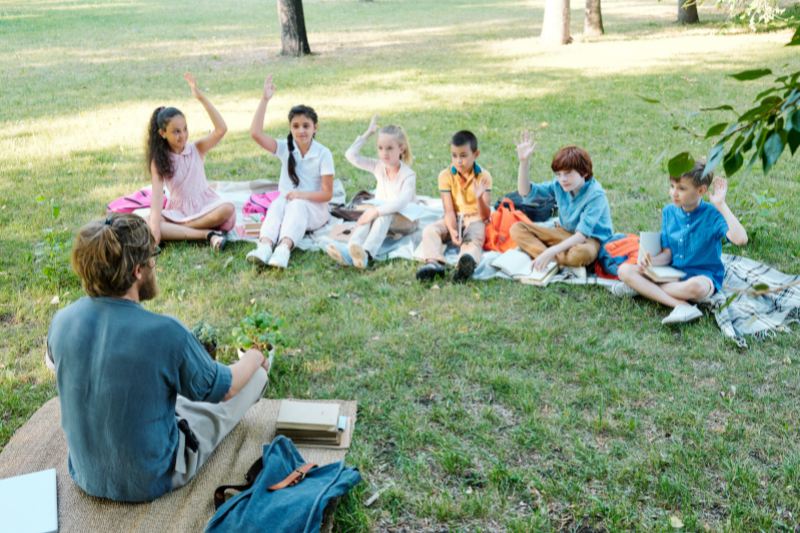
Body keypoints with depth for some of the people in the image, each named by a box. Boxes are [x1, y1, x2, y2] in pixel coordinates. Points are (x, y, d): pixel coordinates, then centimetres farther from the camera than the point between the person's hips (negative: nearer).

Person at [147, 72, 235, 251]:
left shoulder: (197, 149, -2)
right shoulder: (158, 160, -1)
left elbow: (221, 130, -19)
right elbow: (157, 193, -12)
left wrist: (201, 98, -25)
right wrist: (154, 223, -28)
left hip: (205, 206, 0)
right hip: (177, 211, 1)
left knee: (228, 208, -34)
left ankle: (176, 230, -22)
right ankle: (207, 234, -31)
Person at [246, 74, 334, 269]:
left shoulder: (323, 154, -5)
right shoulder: (285, 149, 3)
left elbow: (327, 193, -7)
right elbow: (256, 133, -12)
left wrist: (302, 195, -24)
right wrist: (264, 100, -16)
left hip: (314, 210, -2)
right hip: (287, 202, 3)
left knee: (296, 205, -35)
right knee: (277, 204, -31)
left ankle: (284, 248, -61)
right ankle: (265, 246, -57)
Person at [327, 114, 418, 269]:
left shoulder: (408, 175, -16)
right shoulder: (378, 167, 1)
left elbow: (402, 202, -33)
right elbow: (350, 155, -4)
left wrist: (375, 211, -41)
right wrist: (368, 134, -5)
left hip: (406, 221, -5)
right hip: (383, 217, 5)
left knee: (384, 215, -37)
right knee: (368, 213, -30)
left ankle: (367, 253, -64)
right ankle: (349, 252, -56)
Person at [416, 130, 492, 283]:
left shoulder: (484, 177, -7)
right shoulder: (446, 176, -4)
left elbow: (485, 216, -11)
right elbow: (449, 210, -12)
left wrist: (479, 198, -32)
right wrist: (452, 230, -31)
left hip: (475, 220, -3)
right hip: (454, 219, 3)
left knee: (474, 238, -36)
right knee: (429, 230, -25)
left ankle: (468, 263, -69)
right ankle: (434, 263, -52)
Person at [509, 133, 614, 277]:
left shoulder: (595, 195, -23)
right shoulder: (559, 185, -6)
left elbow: (582, 234, -29)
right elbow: (526, 192, -7)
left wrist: (552, 251, -40)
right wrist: (524, 162, -21)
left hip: (591, 239, -7)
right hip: (564, 233, 7)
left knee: (581, 254, -45)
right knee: (517, 229, -11)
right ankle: (562, 264, -26)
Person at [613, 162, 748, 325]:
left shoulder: (712, 215, -11)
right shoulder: (668, 212, 4)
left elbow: (740, 239, -30)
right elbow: (667, 254, 6)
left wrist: (721, 205, -27)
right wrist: (650, 262, -16)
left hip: (703, 276, -6)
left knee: (694, 286, -42)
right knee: (625, 270, -14)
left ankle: (642, 288, -17)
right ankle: (681, 306, -28)